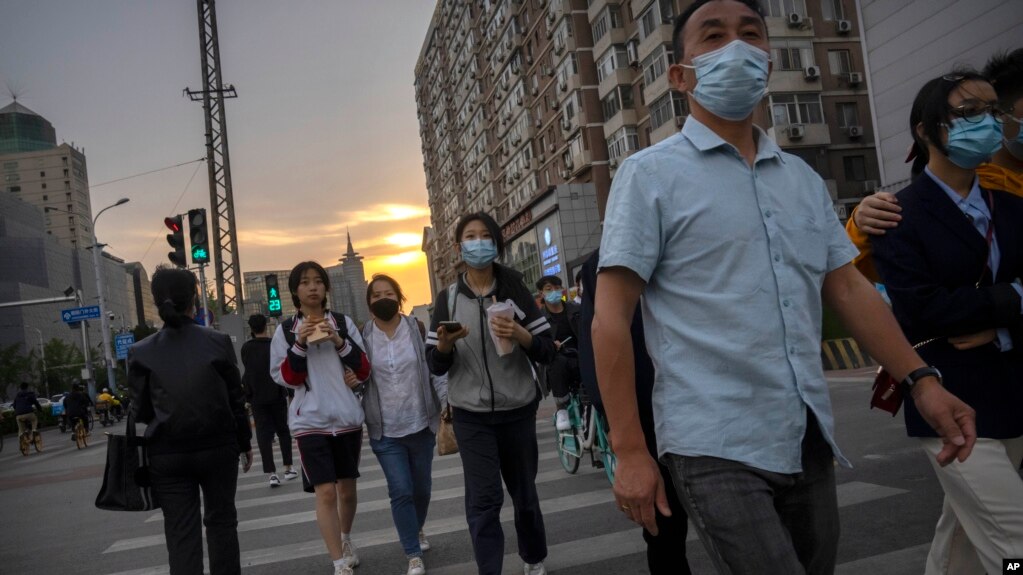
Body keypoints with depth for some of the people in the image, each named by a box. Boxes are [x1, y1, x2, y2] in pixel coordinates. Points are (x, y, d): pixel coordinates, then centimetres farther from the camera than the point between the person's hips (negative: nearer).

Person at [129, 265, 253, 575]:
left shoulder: (141, 352, -6)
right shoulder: (218, 342, -7)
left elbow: (142, 411, -1)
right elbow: (236, 398, -1)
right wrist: (245, 442, 10)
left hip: (168, 454, 0)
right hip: (218, 447, 0)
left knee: (181, 532, 6)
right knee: (221, 520, 16)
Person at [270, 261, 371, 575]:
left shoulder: (344, 322, 4)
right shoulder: (285, 330, 1)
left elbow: (364, 371, 2)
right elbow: (285, 378, -4)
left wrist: (340, 342, -14)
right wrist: (299, 345, -17)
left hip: (348, 417, 2)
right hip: (310, 421, -2)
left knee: (347, 488, 15)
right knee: (325, 492, -10)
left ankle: (345, 539, 42)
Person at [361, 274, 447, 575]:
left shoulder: (417, 329, -3)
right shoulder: (363, 336, -2)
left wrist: (448, 404, -9)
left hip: (421, 424, 1)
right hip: (385, 430, -1)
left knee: (422, 487, 16)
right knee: (401, 491, -5)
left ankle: (418, 530, 45)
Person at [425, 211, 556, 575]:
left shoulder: (515, 289, -1)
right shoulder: (448, 298, 2)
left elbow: (547, 352, -3)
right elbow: (435, 366, 1)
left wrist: (519, 334, -22)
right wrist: (445, 341, -20)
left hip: (518, 411, 1)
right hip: (471, 416, 0)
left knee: (524, 493, 14)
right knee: (483, 500, -6)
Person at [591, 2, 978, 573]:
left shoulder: (804, 177, 13)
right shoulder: (651, 173, -5)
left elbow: (849, 288, 15)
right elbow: (611, 318, -9)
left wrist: (921, 379, 3)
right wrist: (630, 451, -13)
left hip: (810, 442, 6)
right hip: (716, 448, -6)